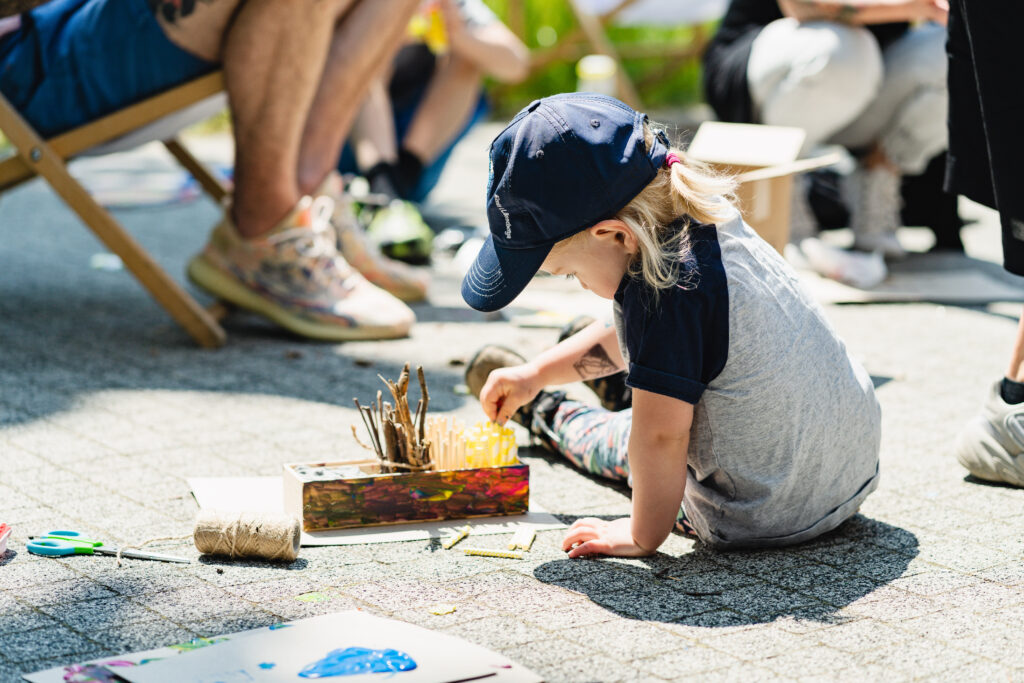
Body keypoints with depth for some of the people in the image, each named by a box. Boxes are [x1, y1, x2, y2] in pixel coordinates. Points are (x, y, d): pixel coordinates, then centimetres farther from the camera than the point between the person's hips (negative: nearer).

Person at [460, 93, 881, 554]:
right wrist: (537, 371, 23)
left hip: (764, 517, -8)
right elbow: (638, 331, 15)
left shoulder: (664, 288, -31)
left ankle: (544, 413, 51)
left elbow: (661, 435, -30)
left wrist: (642, 536, -14)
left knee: (617, 438, 21)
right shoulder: (705, 220, -2)